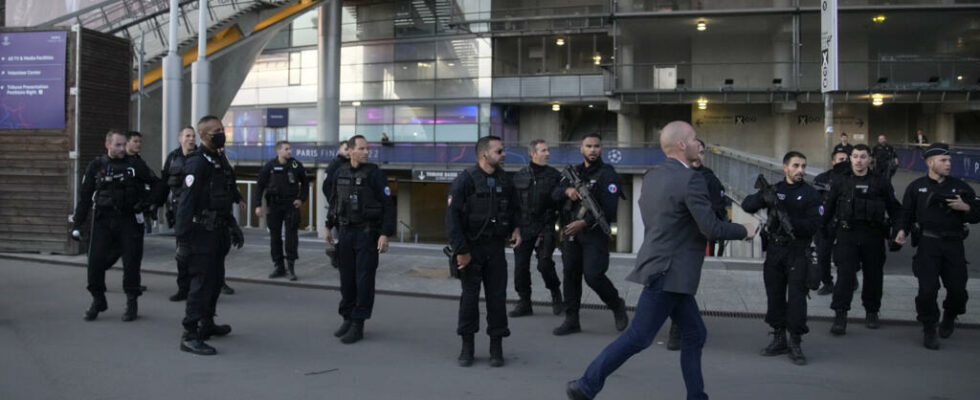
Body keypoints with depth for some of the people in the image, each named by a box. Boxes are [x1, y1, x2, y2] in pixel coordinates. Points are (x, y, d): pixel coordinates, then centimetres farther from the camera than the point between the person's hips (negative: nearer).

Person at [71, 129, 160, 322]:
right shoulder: (96, 166, 4)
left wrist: (147, 202, -3)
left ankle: (132, 303, 14)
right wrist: (77, 224, 2)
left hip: (129, 220, -1)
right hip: (103, 220, 1)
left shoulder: (135, 165, 2)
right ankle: (98, 300, 18)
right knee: (95, 261, -1)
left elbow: (156, 184, 12)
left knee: (131, 262, 0)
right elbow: (84, 196, 6)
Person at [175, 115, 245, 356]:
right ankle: (189, 336, -3)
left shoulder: (220, 160, 13)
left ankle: (207, 324, 33)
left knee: (216, 279, 17)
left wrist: (233, 227, 20)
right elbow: (186, 203, -19)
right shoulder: (198, 164, -15)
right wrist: (182, 238, -22)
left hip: (218, 231, 9)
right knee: (202, 282, -8)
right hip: (202, 234, -9)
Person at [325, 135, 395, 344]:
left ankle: (358, 325, 5)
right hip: (345, 232, 5)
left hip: (367, 233, -5)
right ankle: (348, 318, 24)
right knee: (346, 278, 10)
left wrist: (385, 234, -16)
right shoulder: (340, 173, 6)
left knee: (364, 280, -2)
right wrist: (329, 226, 19)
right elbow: (334, 201, 19)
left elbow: (388, 206, -10)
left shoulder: (375, 174, -8)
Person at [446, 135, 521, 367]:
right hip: (471, 248, -4)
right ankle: (467, 346, 17)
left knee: (497, 296, 4)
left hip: (496, 247, 4)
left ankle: (496, 347, 16)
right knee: (470, 296, 5)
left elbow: (514, 209, 21)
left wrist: (515, 228, 2)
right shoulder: (465, 180, -10)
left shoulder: (505, 181, 6)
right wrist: (460, 250, -15)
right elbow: (452, 216, -13)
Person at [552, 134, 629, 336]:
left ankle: (617, 306, 15)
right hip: (570, 231, 6)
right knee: (570, 274, 7)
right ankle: (571, 320, 16)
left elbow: (608, 207, -15)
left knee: (593, 276, -12)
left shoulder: (607, 174, -6)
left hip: (595, 232, -6)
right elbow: (555, 193, 7)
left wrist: (584, 223, -23)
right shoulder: (574, 172, 15)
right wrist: (567, 190, -15)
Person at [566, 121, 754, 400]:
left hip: (664, 269, 9)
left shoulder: (652, 176, 9)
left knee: (695, 335, 14)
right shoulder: (691, 180, -17)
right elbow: (711, 229, -18)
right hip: (669, 272, -9)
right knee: (639, 337, -4)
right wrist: (744, 231, -2)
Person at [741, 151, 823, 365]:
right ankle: (779, 339, 19)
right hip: (774, 251, 3)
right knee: (775, 295, 8)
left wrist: (791, 222, -22)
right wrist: (763, 197, -20)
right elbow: (747, 205, 0)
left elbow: (813, 225, -6)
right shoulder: (774, 189, 11)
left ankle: (795, 343, -1)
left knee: (796, 297, -8)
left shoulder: (811, 194, 2)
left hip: (798, 253, -3)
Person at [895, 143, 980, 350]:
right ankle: (929, 330, 10)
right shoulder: (916, 187, 5)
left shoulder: (960, 186, 8)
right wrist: (903, 230, -9)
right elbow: (907, 213, 8)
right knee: (927, 289, -6)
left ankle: (949, 317, 33)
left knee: (958, 289, 1)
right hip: (927, 244, -2)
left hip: (953, 245, 2)